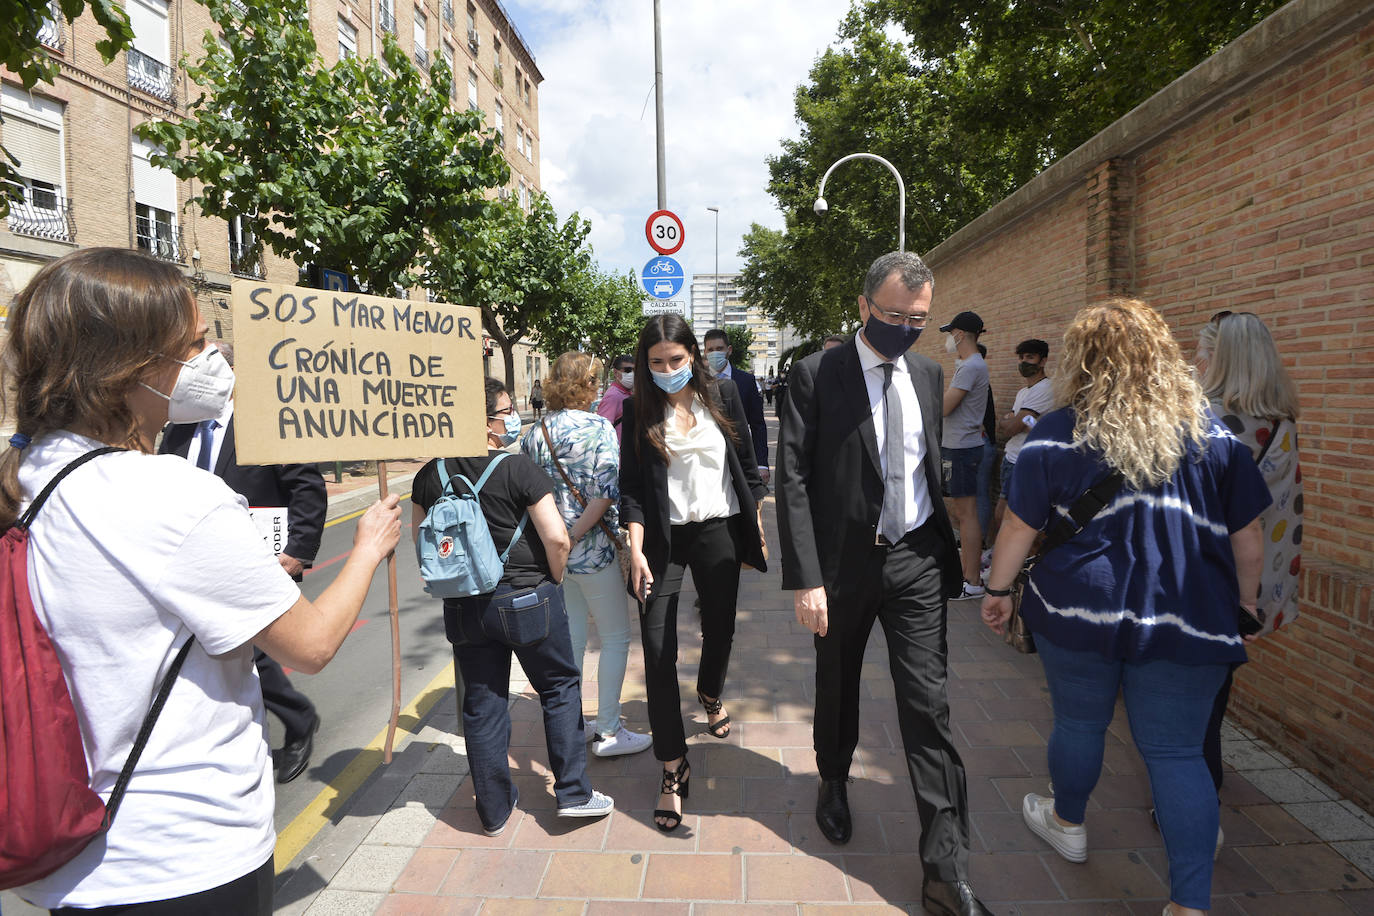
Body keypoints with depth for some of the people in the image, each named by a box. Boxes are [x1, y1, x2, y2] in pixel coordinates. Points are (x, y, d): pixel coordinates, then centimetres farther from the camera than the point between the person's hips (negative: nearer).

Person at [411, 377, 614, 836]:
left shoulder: (430, 476, -1)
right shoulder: (519, 469, -16)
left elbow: (420, 538, 10)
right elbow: (557, 539, -18)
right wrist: (553, 580, 0)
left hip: (463, 607, 5)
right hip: (527, 600, -4)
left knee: (482, 704, 15)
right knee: (560, 687, 15)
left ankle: (494, 809, 28)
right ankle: (574, 793, 18)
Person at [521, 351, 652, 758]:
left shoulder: (535, 433, 4)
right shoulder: (598, 428, -13)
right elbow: (606, 492, -22)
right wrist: (573, 534, -14)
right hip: (593, 549, -6)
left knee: (569, 637, 17)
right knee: (616, 637, 8)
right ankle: (607, 731, 14)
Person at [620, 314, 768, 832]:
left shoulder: (722, 394, 1)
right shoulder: (640, 411, -2)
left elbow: (746, 462, 7)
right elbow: (630, 486, -4)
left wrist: (757, 526, 6)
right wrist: (636, 550, -13)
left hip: (718, 531, 2)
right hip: (663, 537, -1)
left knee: (720, 629, 16)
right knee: (657, 648, -6)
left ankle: (710, 695, 52)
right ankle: (673, 768, 6)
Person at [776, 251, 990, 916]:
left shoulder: (929, 375, 6)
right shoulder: (816, 374, -9)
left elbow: (934, 467, 13)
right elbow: (793, 479, -13)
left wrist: (945, 550, 10)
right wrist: (804, 579, -17)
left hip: (916, 562, 3)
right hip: (843, 562, -2)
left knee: (928, 706, 2)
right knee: (837, 688, 17)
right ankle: (833, 783, 47)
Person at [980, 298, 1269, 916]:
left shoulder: (1057, 433, -6)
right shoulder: (1211, 431, 2)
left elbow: (1020, 526, -4)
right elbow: (1247, 534, 6)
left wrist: (997, 589, 9)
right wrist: (1243, 604, 19)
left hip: (1079, 614, -1)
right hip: (1186, 622, 2)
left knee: (1079, 723, 18)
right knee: (1177, 753, 10)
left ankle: (1067, 824, 42)